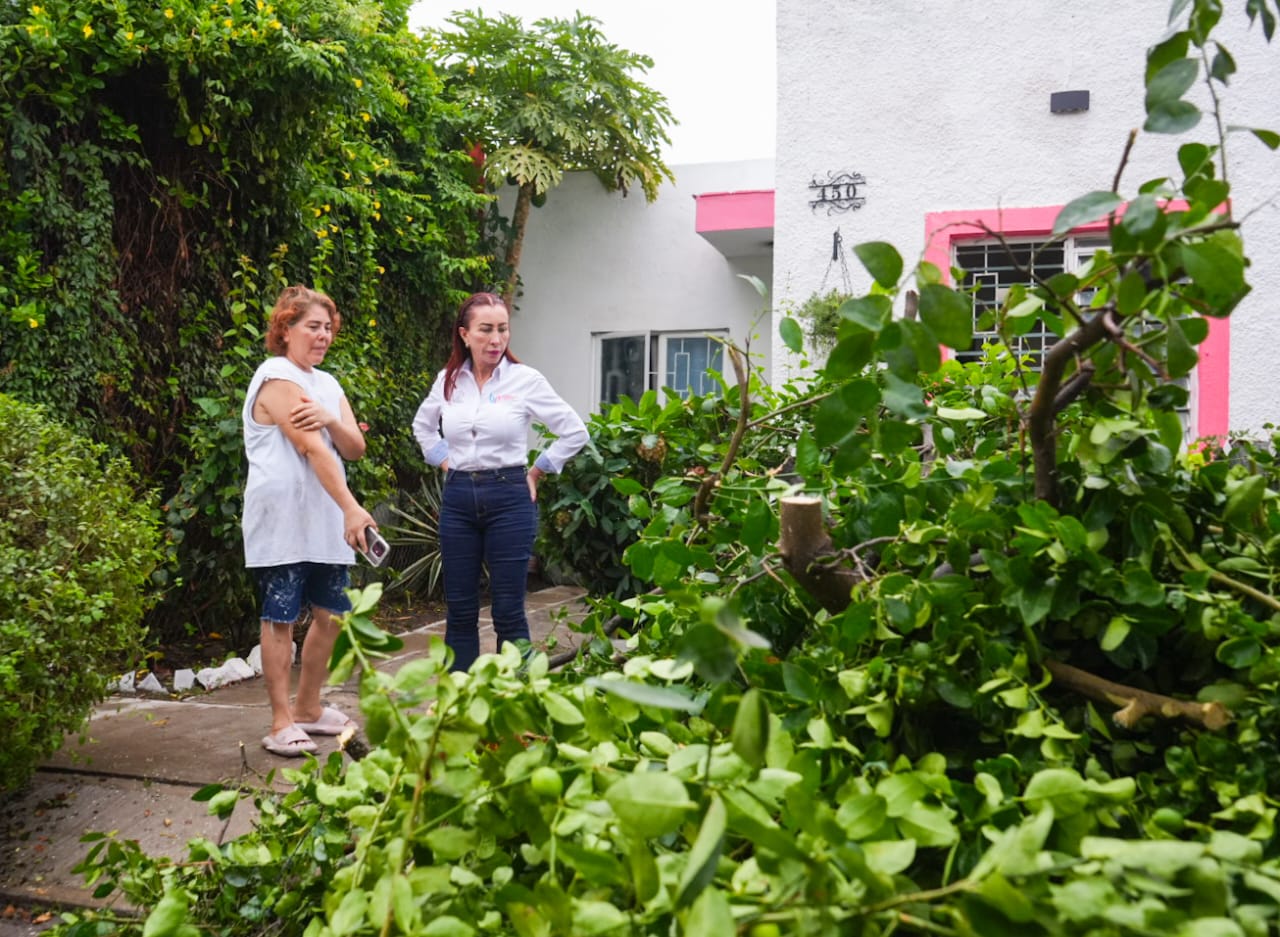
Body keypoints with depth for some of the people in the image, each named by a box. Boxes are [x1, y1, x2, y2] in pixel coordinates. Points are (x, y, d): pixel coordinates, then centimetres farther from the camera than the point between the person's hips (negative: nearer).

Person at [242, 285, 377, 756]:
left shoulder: (327, 384, 16)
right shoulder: (277, 379, -10)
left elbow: (355, 447, 6)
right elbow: (314, 449, -21)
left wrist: (330, 420, -15)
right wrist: (352, 508, -29)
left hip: (323, 521, 8)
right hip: (282, 519, -8)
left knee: (331, 614, 11)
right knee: (281, 617, -1)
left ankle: (308, 708, 25)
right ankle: (281, 723, 7)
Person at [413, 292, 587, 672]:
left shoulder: (525, 380, -6)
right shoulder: (448, 380, 5)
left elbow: (575, 432, -1)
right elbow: (422, 425, 24)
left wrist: (536, 472, 1)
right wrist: (444, 461, 12)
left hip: (508, 498, -3)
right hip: (458, 498, 4)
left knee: (508, 611, 1)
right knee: (459, 610, 9)